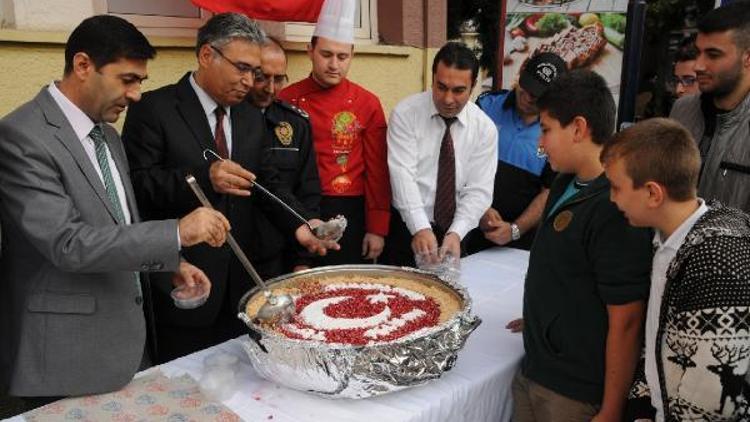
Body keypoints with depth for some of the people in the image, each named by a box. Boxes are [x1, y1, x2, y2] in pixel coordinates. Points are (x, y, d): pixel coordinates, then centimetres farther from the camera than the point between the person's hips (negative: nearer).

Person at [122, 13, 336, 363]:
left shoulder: (251, 117, 11)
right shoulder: (154, 109, -7)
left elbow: (265, 181, 12)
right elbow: (136, 184, -15)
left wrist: (296, 226, -4)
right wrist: (203, 177, -30)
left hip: (242, 281, 5)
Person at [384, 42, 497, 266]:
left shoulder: (484, 128, -1)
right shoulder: (405, 114, -8)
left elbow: (479, 190, -6)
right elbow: (403, 174, -17)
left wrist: (456, 233, -20)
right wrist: (421, 228, -28)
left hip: (457, 233, 2)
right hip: (408, 229, -2)